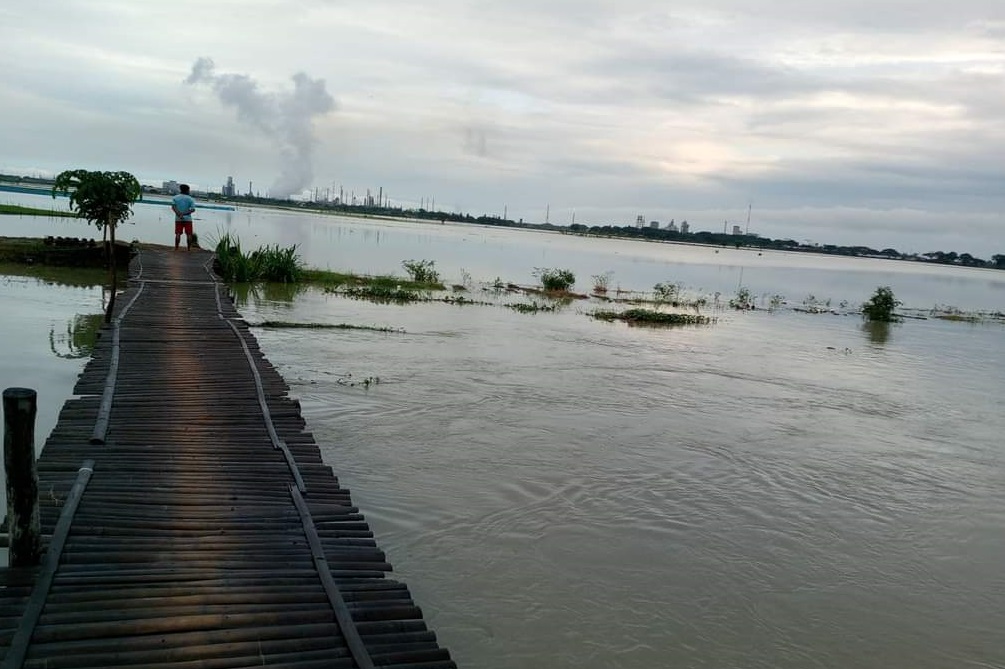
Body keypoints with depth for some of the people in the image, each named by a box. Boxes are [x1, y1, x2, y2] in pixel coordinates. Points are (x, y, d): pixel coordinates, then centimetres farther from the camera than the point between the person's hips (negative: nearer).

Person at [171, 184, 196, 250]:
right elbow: (193, 209, -10)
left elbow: (173, 207, -9)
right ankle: (189, 248, 3)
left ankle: (176, 248, -1)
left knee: (178, 234, 3)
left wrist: (179, 214, -16)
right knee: (188, 234, 4)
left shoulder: (175, 198, 4)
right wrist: (184, 214, -13)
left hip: (178, 219, 2)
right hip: (188, 218, -2)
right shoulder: (190, 199, 0)